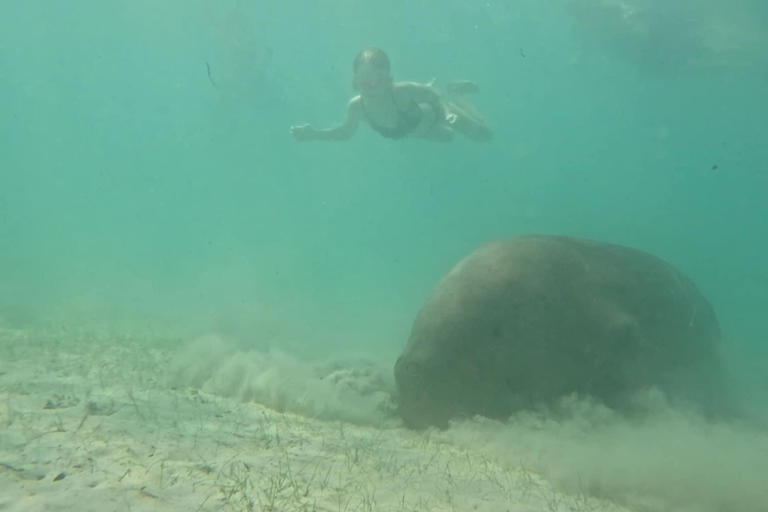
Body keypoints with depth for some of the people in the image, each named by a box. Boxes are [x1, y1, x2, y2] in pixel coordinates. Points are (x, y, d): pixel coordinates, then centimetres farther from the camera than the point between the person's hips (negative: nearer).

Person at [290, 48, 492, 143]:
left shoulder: (402, 91, -46)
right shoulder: (356, 106, -34)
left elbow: (435, 95, -28)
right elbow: (346, 132, -14)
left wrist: (448, 114, -48)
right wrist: (314, 134, -27)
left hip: (433, 113, -4)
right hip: (412, 129, 4)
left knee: (483, 134, 14)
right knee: (446, 137, 37)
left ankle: (455, 93, 30)